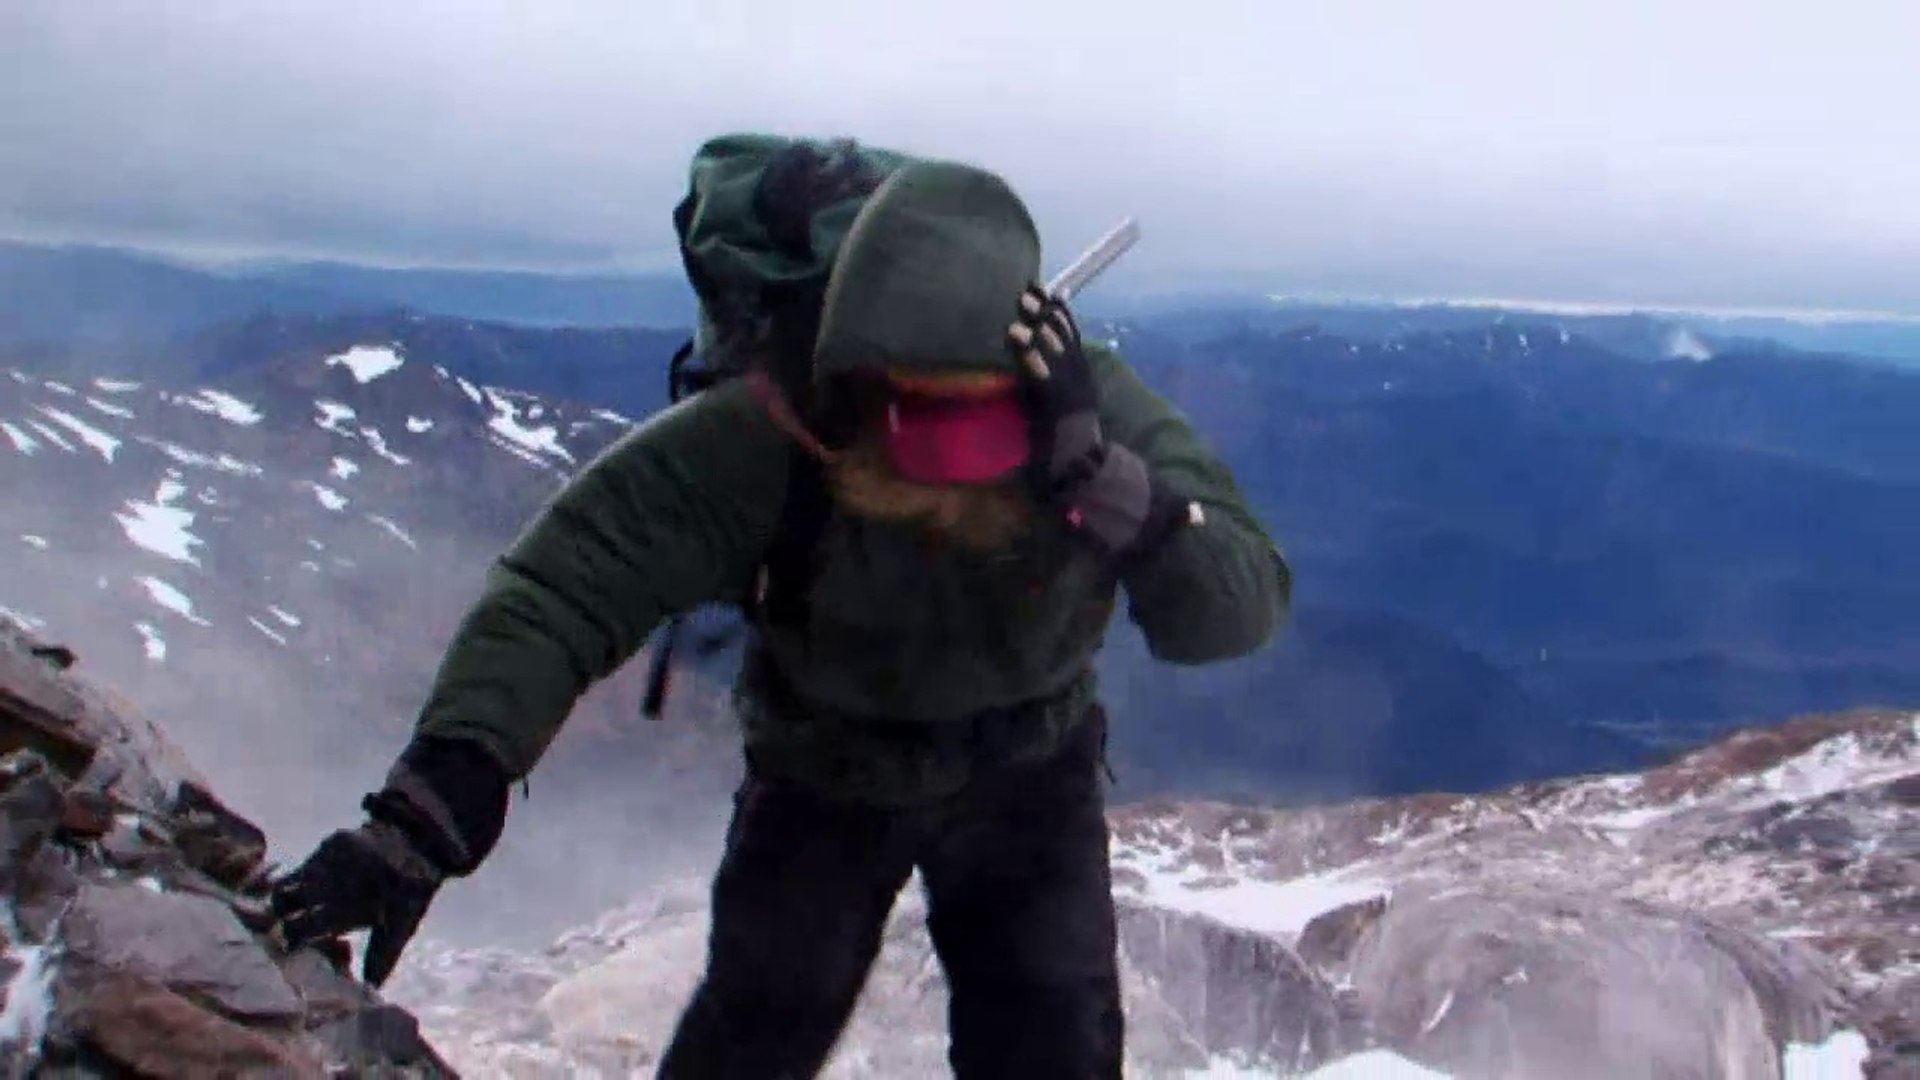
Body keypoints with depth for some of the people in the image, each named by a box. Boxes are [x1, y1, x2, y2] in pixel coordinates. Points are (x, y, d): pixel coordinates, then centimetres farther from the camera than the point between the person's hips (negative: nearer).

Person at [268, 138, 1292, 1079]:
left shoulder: (1100, 413, -29)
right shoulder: (766, 439, -35)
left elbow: (1243, 607, -34)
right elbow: (565, 582, -41)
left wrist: (1093, 471, -51)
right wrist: (428, 809, -53)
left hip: (1025, 772, 1)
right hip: (823, 770, -1)